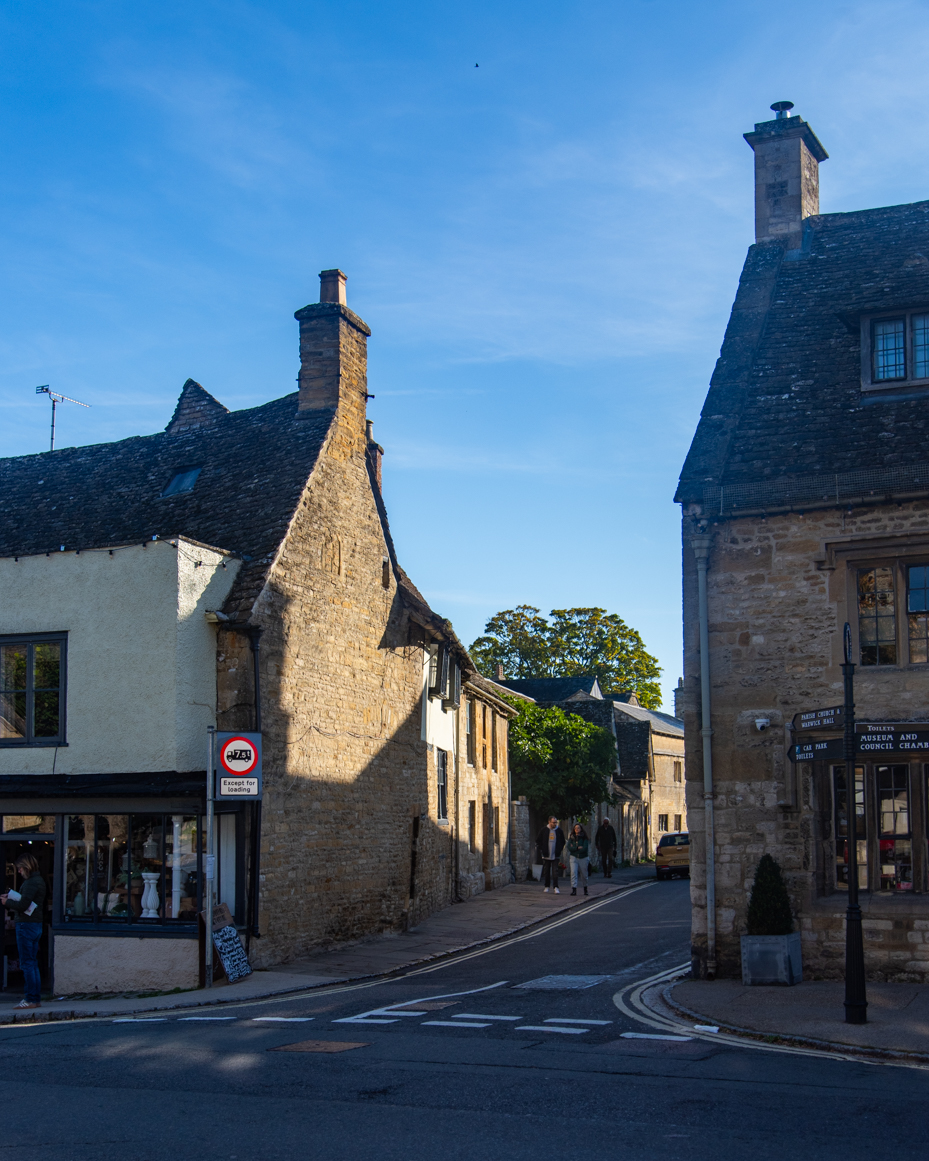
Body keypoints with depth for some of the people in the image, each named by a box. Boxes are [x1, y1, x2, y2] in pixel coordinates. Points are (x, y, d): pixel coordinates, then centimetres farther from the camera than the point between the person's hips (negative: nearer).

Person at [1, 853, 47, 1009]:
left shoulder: (30, 882, -16)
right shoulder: (39, 880, 15)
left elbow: (23, 905, -22)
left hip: (26, 925, -10)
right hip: (36, 925, 10)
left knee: (27, 963, -6)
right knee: (33, 963, 13)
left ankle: (31, 999, -6)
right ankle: (36, 998, 15)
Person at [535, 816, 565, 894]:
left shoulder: (559, 831, 2)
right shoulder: (544, 830, 0)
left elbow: (563, 842, 15)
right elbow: (538, 841, 8)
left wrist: (559, 850, 5)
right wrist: (542, 850, 0)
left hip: (555, 855, 0)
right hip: (546, 855, 1)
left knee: (555, 872, -7)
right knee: (546, 872, 7)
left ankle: (556, 887, -7)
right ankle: (546, 887, 18)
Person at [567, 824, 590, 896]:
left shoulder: (584, 838, -5)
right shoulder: (572, 838, 2)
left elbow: (584, 848, -16)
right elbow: (569, 847, -7)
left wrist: (574, 848, -12)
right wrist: (578, 848, -16)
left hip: (583, 858, -1)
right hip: (574, 857, 1)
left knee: (584, 875, 10)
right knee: (573, 873, -15)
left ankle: (585, 888, 32)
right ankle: (574, 889, -17)